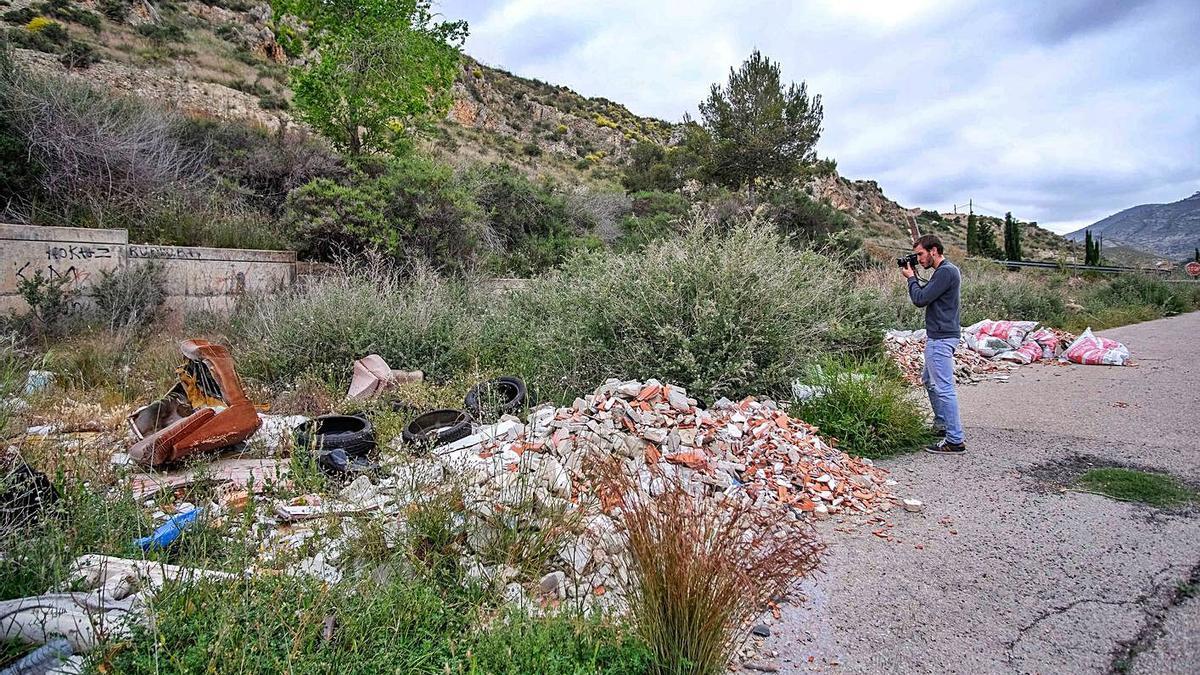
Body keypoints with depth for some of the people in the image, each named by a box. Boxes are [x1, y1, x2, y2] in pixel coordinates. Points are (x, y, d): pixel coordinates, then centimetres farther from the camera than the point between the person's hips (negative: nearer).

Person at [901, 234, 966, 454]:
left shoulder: (946, 272, -17)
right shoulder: (942, 271, 15)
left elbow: (920, 299, -19)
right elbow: (924, 296, 18)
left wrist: (910, 278, -4)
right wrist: (914, 277, 8)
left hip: (941, 339, -11)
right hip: (936, 337, 11)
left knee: (944, 388, -10)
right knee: (929, 380, 23)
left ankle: (955, 441, -7)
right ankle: (941, 424, 36)